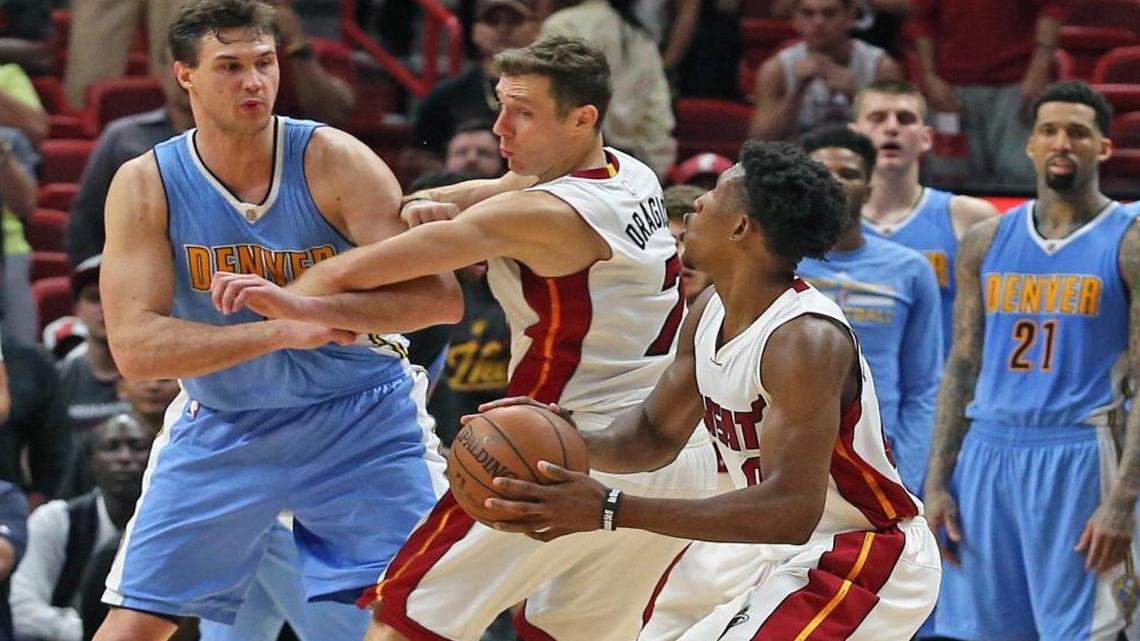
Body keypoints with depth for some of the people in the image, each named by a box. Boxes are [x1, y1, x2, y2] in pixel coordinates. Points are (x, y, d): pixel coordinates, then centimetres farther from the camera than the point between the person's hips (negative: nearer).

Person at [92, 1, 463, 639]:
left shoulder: (334, 161, -15)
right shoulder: (145, 185, -12)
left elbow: (440, 298, -23)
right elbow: (135, 346, -22)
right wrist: (281, 330, -34)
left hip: (364, 422, -1)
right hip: (220, 429, 1)